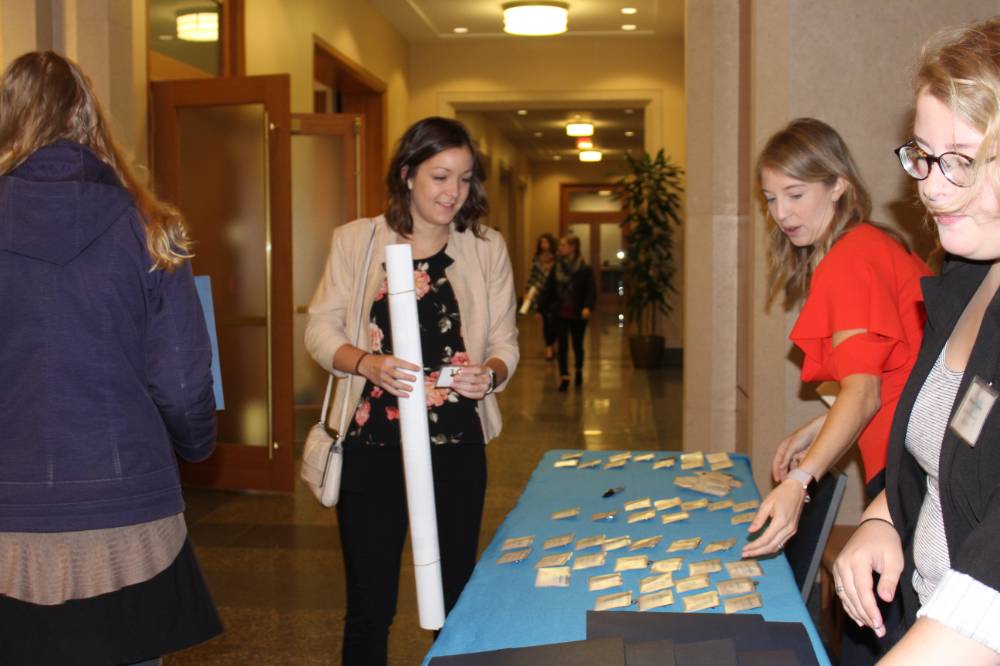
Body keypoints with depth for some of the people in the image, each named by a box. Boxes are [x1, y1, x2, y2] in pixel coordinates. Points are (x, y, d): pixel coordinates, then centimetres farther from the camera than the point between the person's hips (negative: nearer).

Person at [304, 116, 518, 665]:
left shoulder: (487, 248, 5)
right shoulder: (355, 240, 2)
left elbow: (505, 341, 6)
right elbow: (320, 329, 0)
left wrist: (490, 372, -17)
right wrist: (368, 363, -20)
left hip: (456, 448, 1)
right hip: (372, 445, -1)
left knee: (456, 598, 12)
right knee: (370, 605, 7)